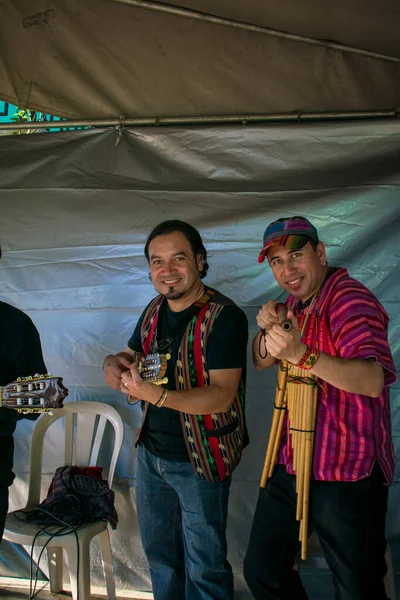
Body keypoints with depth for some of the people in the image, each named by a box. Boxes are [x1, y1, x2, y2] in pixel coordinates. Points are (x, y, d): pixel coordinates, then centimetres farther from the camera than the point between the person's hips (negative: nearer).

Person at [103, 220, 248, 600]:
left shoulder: (224, 317, -20)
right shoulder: (154, 311, 2)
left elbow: (221, 396, -26)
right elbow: (130, 358, 15)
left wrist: (156, 395, -40)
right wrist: (114, 363, -10)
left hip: (200, 461, -7)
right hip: (150, 451, 7)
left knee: (204, 566, 11)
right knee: (159, 553, 24)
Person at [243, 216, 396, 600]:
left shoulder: (349, 299, -18)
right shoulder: (297, 302, 10)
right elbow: (261, 362, 13)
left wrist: (301, 355, -43)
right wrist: (268, 331, -8)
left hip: (348, 475, -8)